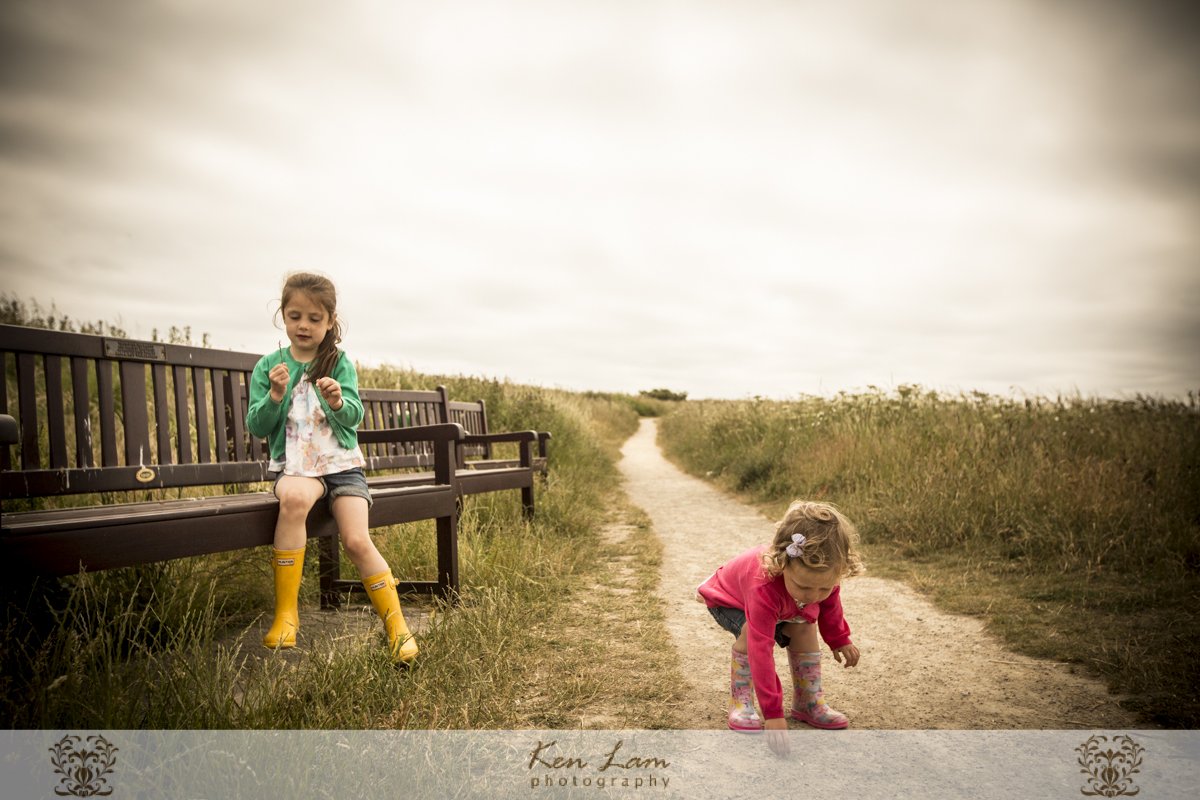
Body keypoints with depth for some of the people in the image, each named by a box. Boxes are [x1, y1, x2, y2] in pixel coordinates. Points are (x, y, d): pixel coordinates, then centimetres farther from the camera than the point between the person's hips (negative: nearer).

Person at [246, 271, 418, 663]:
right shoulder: (268, 365, 6)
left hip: (342, 464, 0)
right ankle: (286, 613, -27)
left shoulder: (339, 363, 4)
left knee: (357, 540, -19)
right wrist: (275, 396, -18)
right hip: (294, 466, 0)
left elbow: (355, 416, -6)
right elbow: (256, 427, 1)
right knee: (294, 497, -35)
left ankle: (396, 625, -5)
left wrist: (338, 401, -28)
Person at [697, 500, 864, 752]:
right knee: (751, 632, -33)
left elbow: (830, 606, -5)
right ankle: (740, 701, -17)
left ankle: (808, 702, 0)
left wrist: (840, 641, 7)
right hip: (730, 600, -5)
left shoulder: (824, 575, -33)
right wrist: (772, 713, -50)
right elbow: (761, 651, -51)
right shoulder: (764, 589, -51)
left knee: (805, 628, -15)